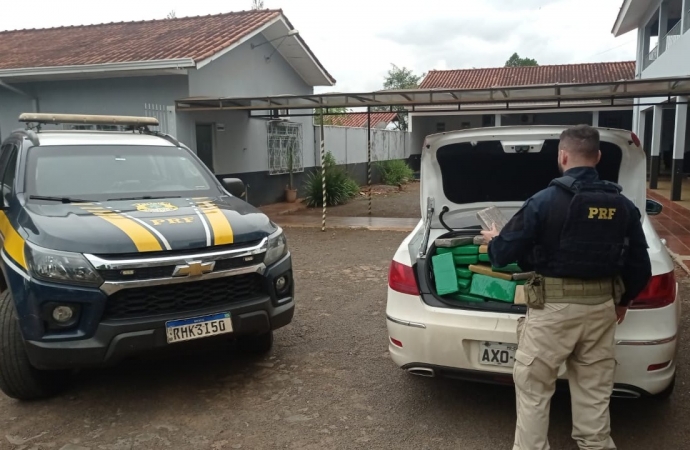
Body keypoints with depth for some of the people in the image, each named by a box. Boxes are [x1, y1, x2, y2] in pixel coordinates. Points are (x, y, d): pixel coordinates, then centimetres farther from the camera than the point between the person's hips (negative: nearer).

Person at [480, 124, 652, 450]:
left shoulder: (545, 200, -14)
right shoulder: (623, 205, 2)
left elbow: (504, 254, -10)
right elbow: (640, 267, 9)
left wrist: (493, 240, 14)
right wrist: (622, 301, 25)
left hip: (552, 308, -5)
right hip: (601, 308, 5)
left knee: (533, 389, 10)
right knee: (594, 392, 18)